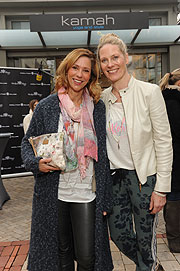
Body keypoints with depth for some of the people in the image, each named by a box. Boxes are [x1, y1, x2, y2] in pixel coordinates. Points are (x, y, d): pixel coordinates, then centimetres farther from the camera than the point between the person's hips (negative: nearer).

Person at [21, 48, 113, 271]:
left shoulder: (98, 107, 2)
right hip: (53, 194, 0)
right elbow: (27, 142, 6)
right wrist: (36, 163, -16)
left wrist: (105, 198, 2)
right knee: (61, 252, 17)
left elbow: (102, 155, 4)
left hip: (86, 194, 1)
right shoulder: (46, 106, -3)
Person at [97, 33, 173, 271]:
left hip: (144, 176, -4)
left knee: (145, 238, 9)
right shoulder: (102, 98, 2)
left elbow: (164, 142, -11)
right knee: (119, 234, 15)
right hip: (115, 176, 5)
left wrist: (161, 188, -12)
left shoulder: (149, 92, -11)